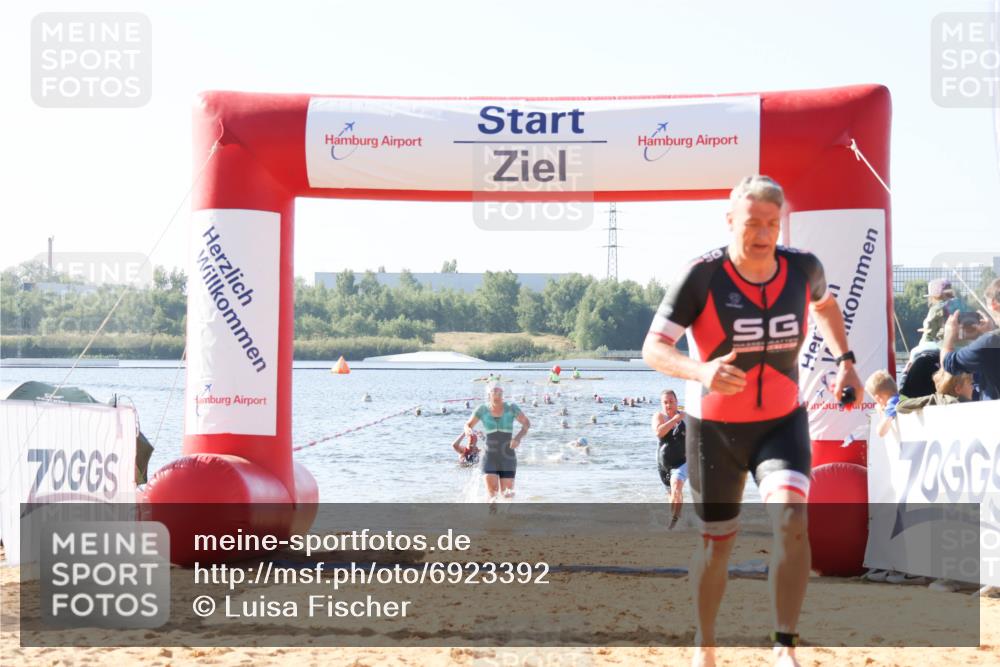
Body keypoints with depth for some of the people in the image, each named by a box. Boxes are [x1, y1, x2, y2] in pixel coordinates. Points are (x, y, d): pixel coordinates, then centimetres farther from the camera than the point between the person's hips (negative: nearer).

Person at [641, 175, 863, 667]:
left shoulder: (802, 268, -7)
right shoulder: (703, 275, -19)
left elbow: (823, 303, 19)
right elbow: (653, 348, -23)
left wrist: (844, 359, 7)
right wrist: (700, 372, -42)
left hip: (783, 423, 2)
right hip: (715, 428, -1)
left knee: (791, 516, -23)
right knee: (717, 541, 9)